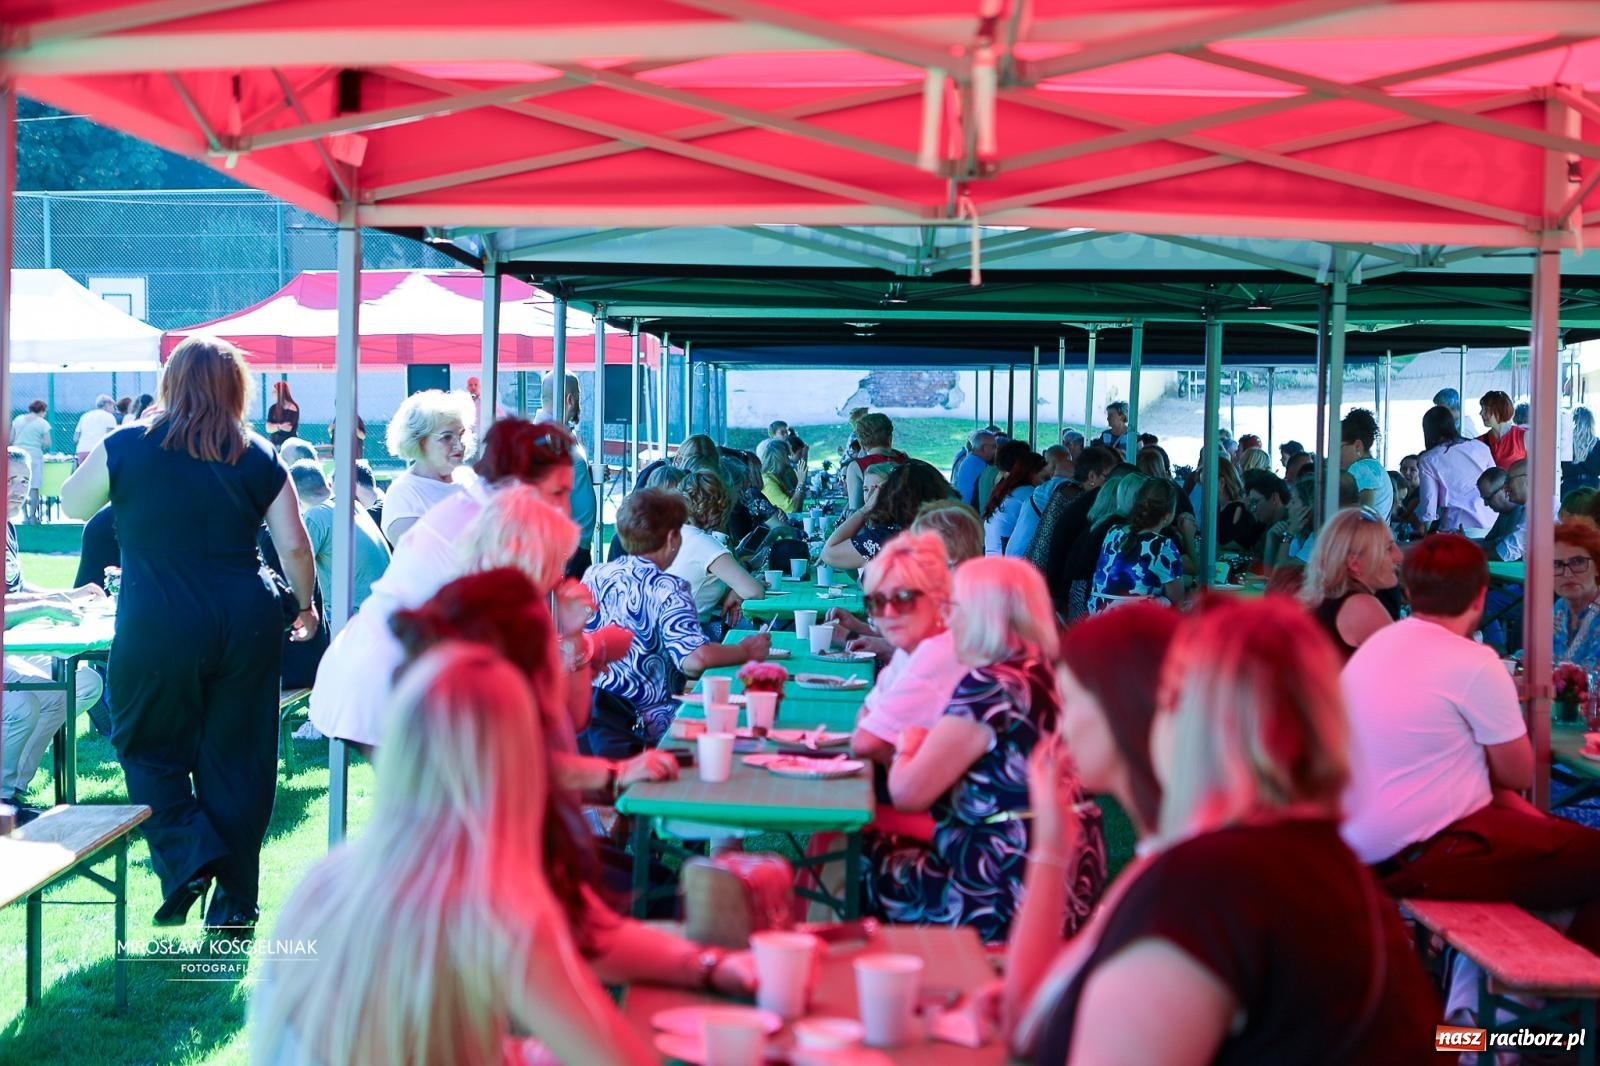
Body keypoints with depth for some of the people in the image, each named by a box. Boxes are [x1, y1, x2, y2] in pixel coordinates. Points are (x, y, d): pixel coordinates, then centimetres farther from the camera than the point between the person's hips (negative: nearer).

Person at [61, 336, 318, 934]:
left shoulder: (125, 448, -2)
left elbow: (72, 505, 14)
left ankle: (188, 857, -3)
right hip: (247, 621, 3)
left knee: (149, 747, 16)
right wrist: (306, 606, 18)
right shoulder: (259, 458, 3)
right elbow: (294, 546, 2)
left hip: (158, 627, -2)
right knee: (238, 758, 10)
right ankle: (235, 904, 16)